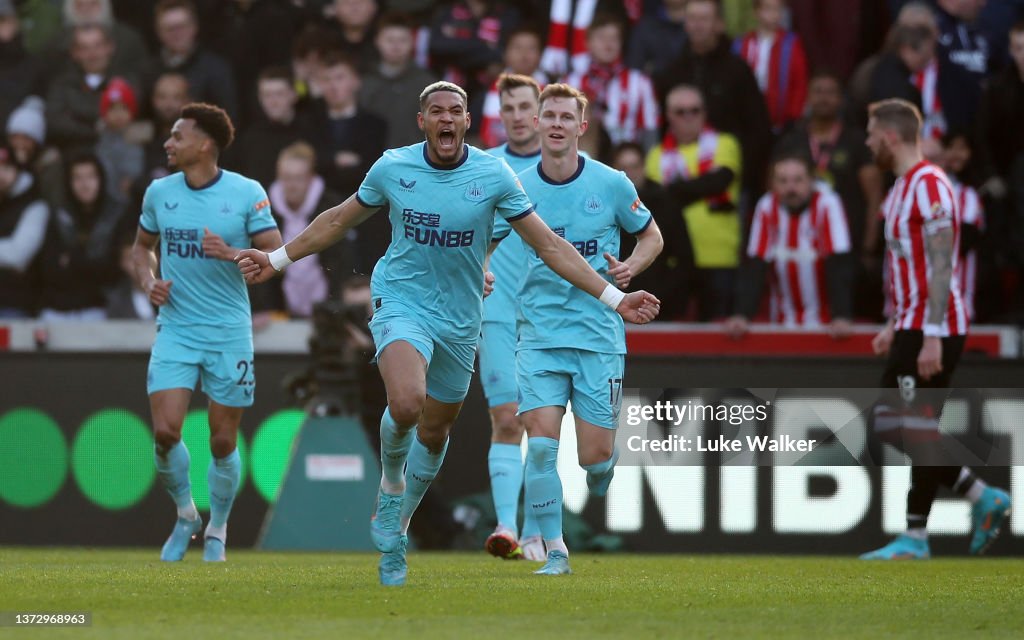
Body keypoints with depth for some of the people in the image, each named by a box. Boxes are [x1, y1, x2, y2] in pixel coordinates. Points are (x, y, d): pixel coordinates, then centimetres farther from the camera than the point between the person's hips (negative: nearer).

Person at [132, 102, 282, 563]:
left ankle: (217, 529, 24)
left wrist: (233, 254, -24)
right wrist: (148, 282, -1)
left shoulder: (247, 193, -6)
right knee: (166, 432, -12)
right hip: (175, 329, 2)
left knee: (223, 442, 3)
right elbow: (142, 246, 19)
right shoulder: (159, 192, 3)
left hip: (229, 333, -2)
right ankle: (185, 514, 13)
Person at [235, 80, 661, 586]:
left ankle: (395, 527, 36)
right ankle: (391, 484, 1)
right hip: (401, 301, -2)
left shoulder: (493, 175, -8)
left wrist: (615, 298, -8)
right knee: (406, 403, -29)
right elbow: (338, 221, 12)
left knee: (435, 431, 13)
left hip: (460, 317, 2)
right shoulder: (392, 168, -6)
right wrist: (278, 260, 16)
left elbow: (549, 245, -3)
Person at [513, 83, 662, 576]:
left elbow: (651, 236, 13)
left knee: (595, 456, -2)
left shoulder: (611, 184, -1)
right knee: (542, 444, -14)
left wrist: (630, 268, -7)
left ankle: (600, 506, 33)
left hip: (599, 335, 0)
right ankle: (554, 550, -3)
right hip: (539, 336, 0)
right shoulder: (517, 189, 1)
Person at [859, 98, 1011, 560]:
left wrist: (932, 336, -24)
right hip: (911, 327, 10)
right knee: (891, 428, 9)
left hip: (934, 330, -10)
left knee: (920, 432, -6)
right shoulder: (902, 187, 16)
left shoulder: (929, 185, -15)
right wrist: (893, 327, 21)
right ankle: (983, 497, 11)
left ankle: (915, 538, -1)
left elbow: (941, 266, -20)